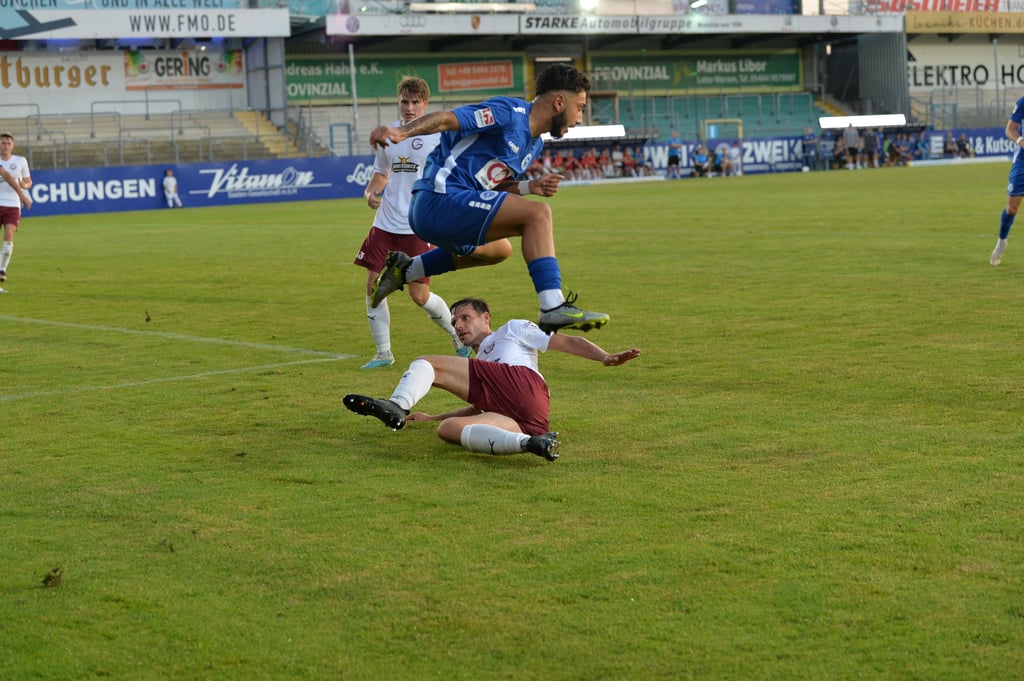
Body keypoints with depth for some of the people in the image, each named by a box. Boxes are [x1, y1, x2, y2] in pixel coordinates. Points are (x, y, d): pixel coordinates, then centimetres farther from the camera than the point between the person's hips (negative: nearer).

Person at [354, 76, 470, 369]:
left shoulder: (439, 136, -5)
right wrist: (371, 192, 2)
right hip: (385, 224, 5)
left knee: (419, 295, -5)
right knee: (373, 286, 0)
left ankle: (459, 338, 21)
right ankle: (383, 353, 14)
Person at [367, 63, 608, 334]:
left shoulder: (535, 144, 18)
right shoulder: (509, 113, -11)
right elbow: (446, 119, -20)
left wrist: (529, 186, 2)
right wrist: (402, 131, -36)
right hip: (440, 201, -11)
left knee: (498, 250, 36)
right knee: (537, 213, -18)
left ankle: (405, 270, 34)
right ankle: (553, 309, -23)